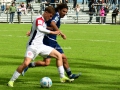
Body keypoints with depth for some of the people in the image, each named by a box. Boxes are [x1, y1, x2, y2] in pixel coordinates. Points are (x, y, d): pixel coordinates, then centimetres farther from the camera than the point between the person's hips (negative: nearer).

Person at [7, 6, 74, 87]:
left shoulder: (44, 22, 15)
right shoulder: (39, 19, -13)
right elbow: (40, 29, -35)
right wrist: (52, 32, -36)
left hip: (41, 46, 9)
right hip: (33, 46, -9)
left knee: (59, 55, 5)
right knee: (26, 63, -26)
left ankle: (62, 77, 10)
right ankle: (11, 81, -14)